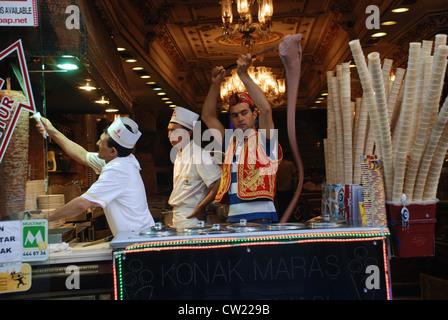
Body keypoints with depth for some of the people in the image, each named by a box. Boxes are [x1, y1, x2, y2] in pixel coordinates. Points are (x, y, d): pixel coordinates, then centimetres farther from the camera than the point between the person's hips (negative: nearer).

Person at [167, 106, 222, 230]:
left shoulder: (198, 154, -15)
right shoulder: (179, 156, 14)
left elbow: (220, 182, -23)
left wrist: (200, 208, -16)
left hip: (192, 219, -8)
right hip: (178, 219, 8)